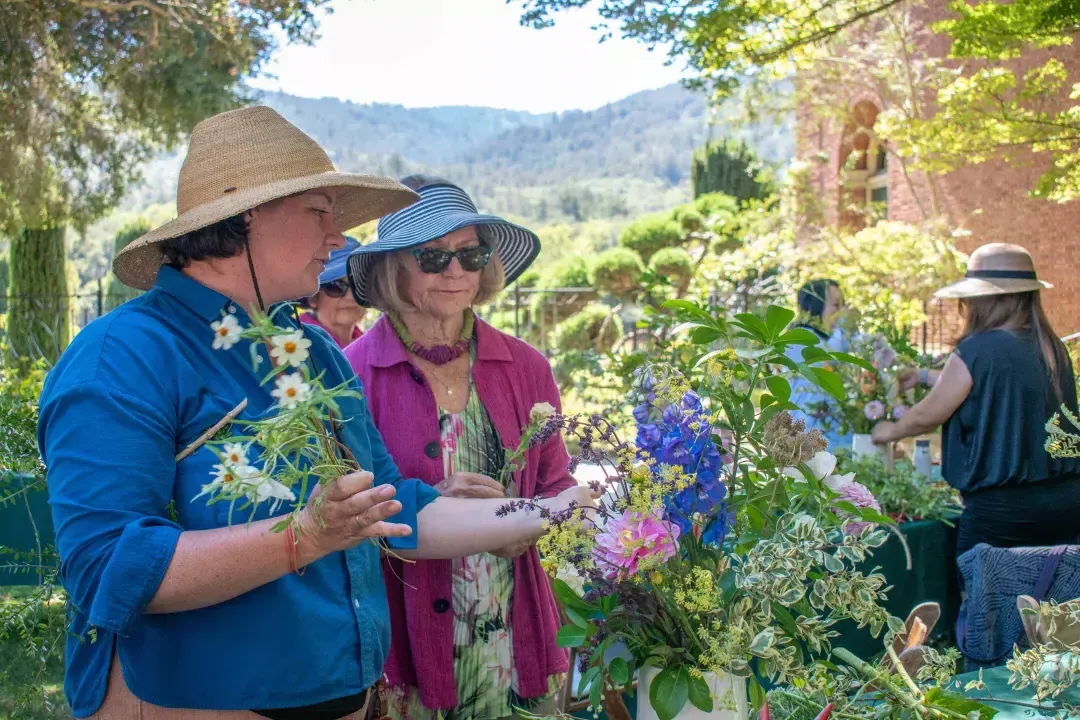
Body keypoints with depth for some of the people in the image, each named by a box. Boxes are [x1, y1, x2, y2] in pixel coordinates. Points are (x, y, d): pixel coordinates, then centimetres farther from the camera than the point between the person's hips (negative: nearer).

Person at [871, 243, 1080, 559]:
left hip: (1002, 507, -7)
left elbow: (927, 416, -5)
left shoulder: (979, 349, -14)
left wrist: (890, 431, 16)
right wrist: (926, 376, 34)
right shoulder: (1053, 347, 8)